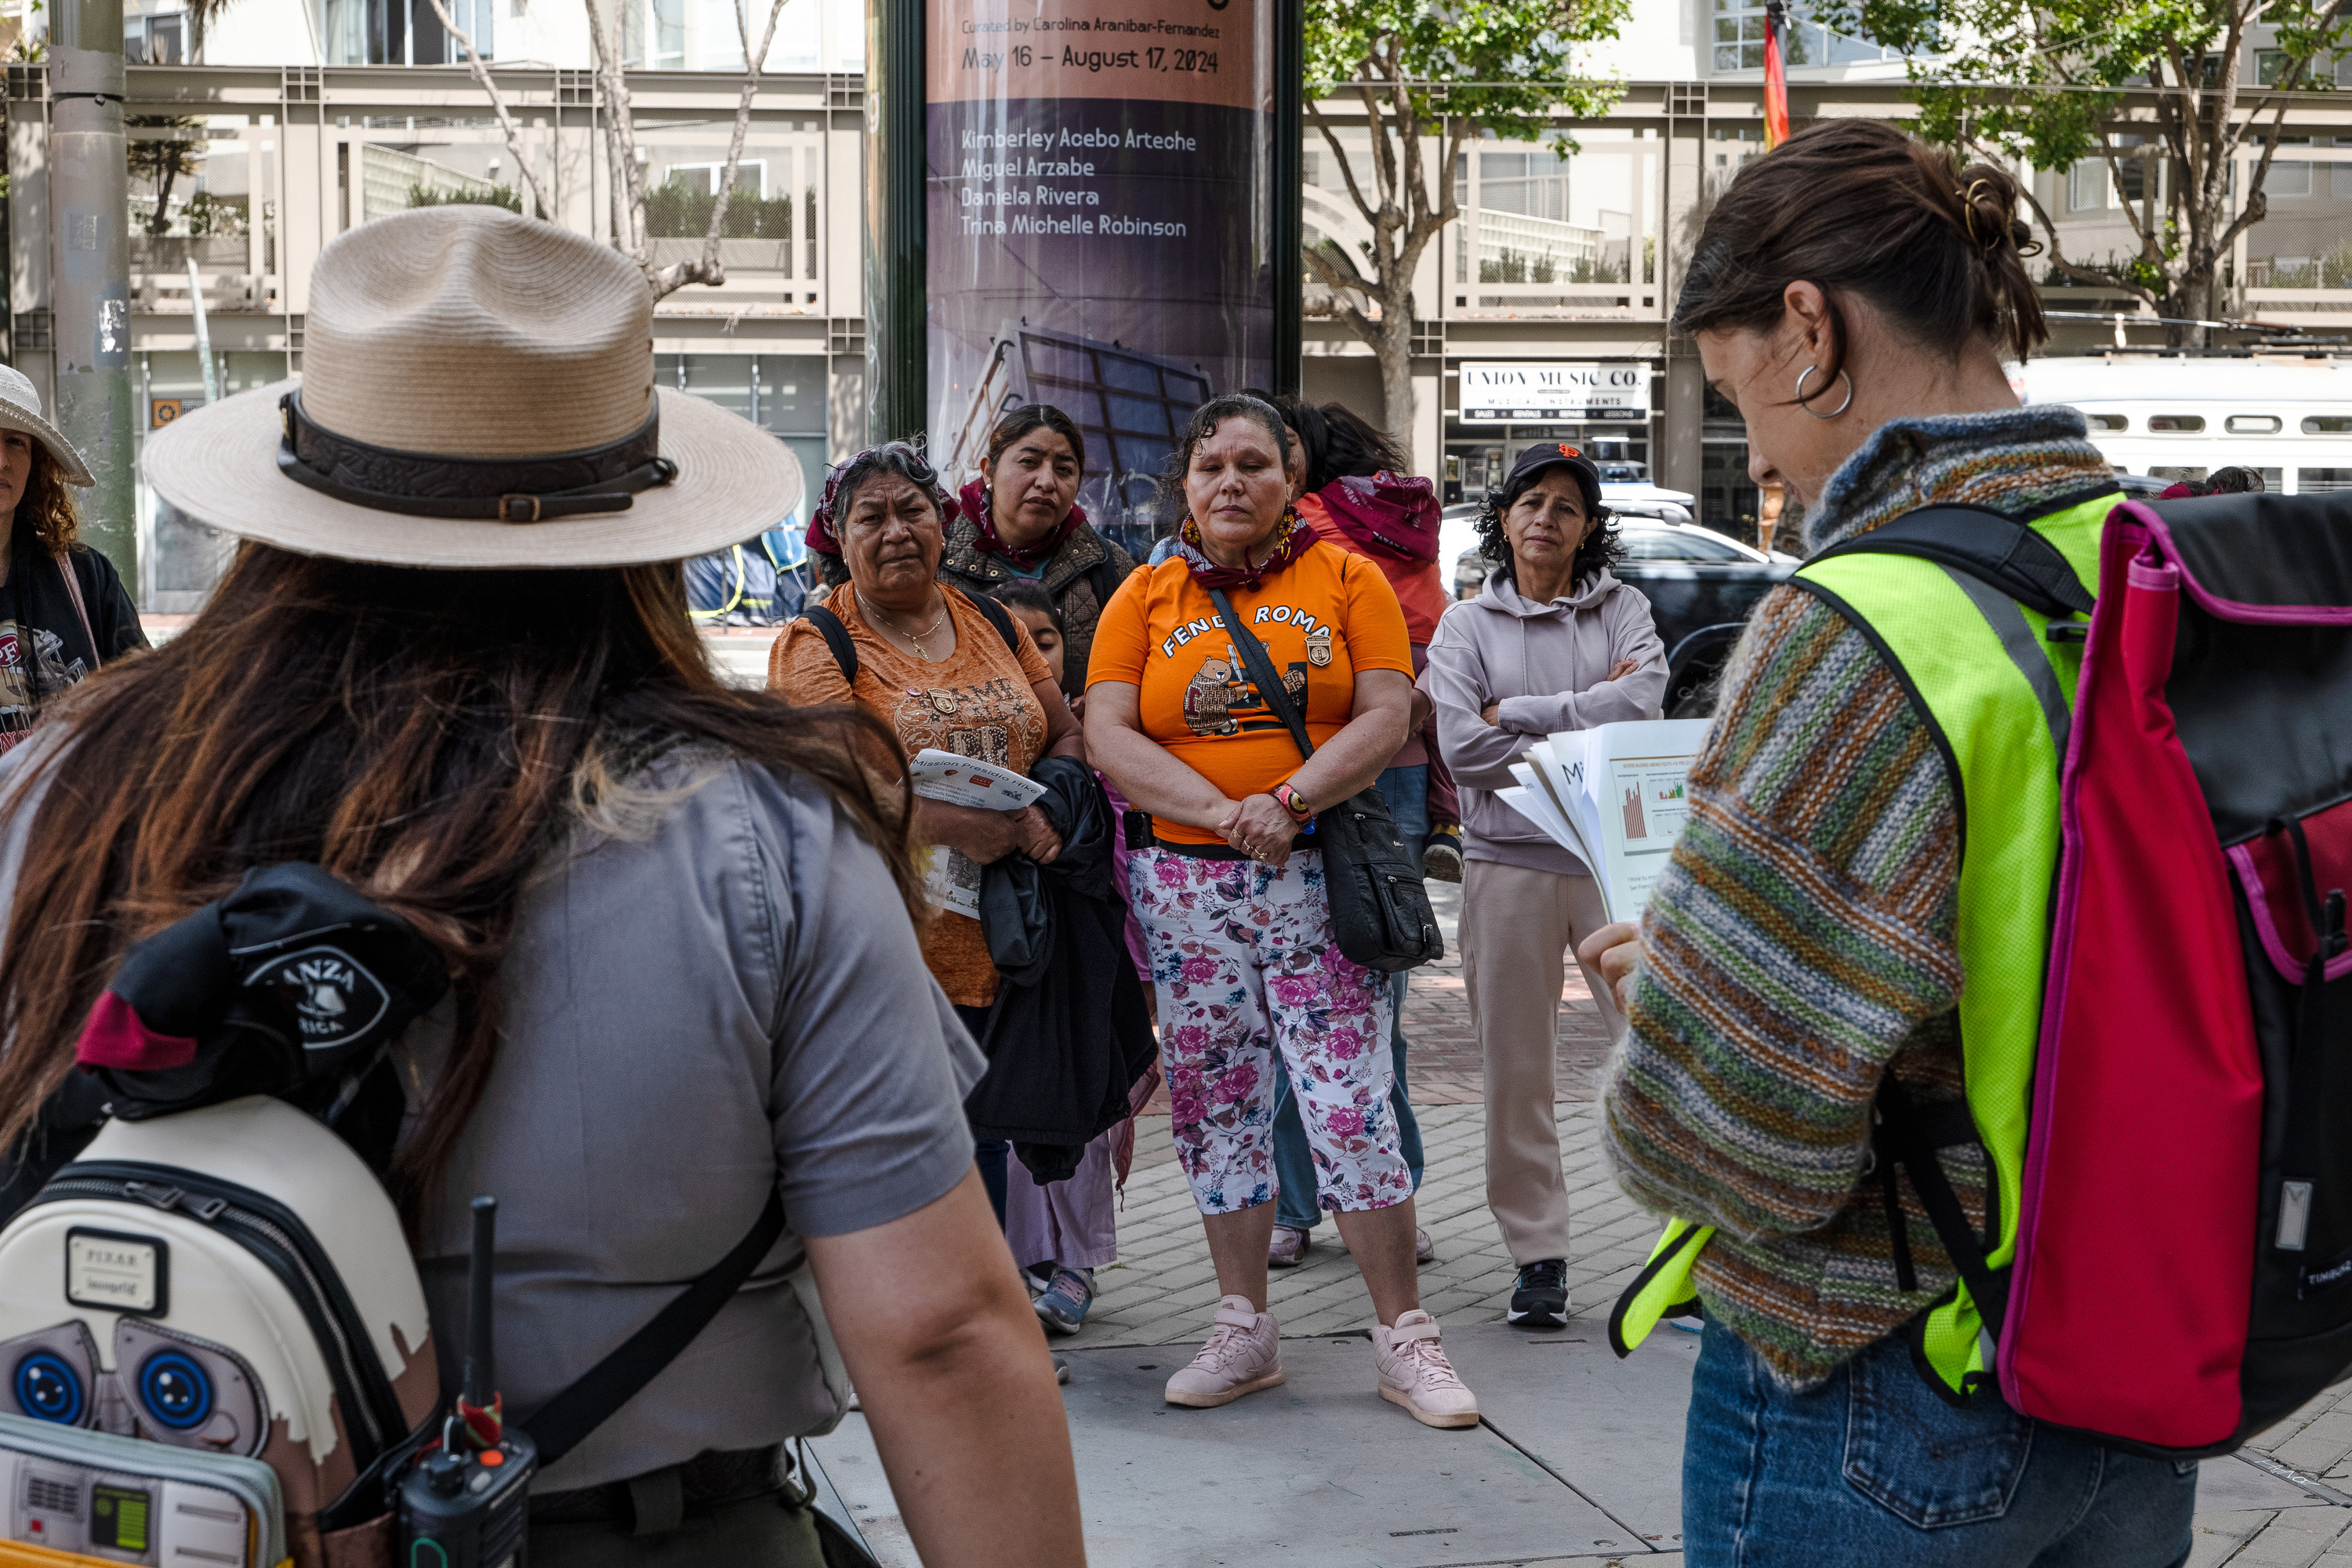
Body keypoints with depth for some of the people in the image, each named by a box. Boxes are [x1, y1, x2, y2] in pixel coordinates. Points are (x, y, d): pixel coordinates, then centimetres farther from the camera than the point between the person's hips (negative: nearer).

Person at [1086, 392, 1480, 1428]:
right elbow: (1109, 738, -3)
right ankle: (1244, 1331, 21)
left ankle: (1404, 1337, 6)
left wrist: (1287, 801, -19)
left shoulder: (1346, 579, 6)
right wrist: (1226, 814, -16)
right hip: (1185, 884, 2)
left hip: (1320, 877, -2)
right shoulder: (1145, 598, 9)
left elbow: (1387, 717, -4)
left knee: (1351, 1103, -5)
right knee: (1215, 1105, 8)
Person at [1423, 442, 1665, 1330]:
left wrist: (1517, 710, -9)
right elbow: (1462, 745, -6)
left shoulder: (1621, 608, 10)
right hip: (1509, 861, 0)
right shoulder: (1467, 624, 9)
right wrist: (1585, 726, -9)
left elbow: (1643, 701, -10)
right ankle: (1538, 1256, 13)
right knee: (1516, 1069, 4)